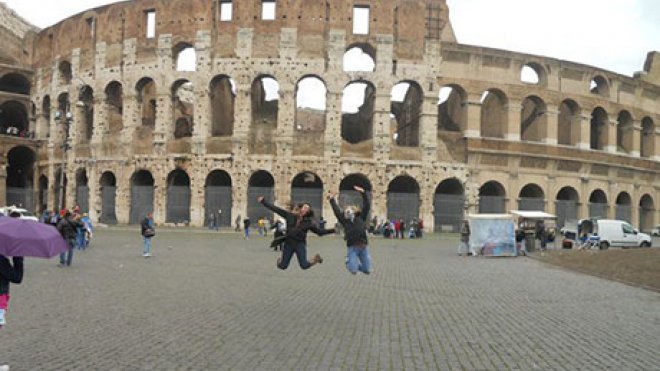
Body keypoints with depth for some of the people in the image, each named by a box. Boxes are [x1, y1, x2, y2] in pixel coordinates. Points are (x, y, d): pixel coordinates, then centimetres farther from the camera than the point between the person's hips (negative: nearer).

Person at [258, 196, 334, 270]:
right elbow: (275, 209, -1)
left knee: (304, 265, -10)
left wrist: (332, 230, -8)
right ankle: (280, 260, 44)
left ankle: (315, 259, 21)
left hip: (300, 244, -1)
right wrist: (263, 201, -4)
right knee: (282, 266, 7)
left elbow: (319, 231, 2)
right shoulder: (290, 215, -1)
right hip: (288, 243, 1)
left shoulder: (309, 222, 0)